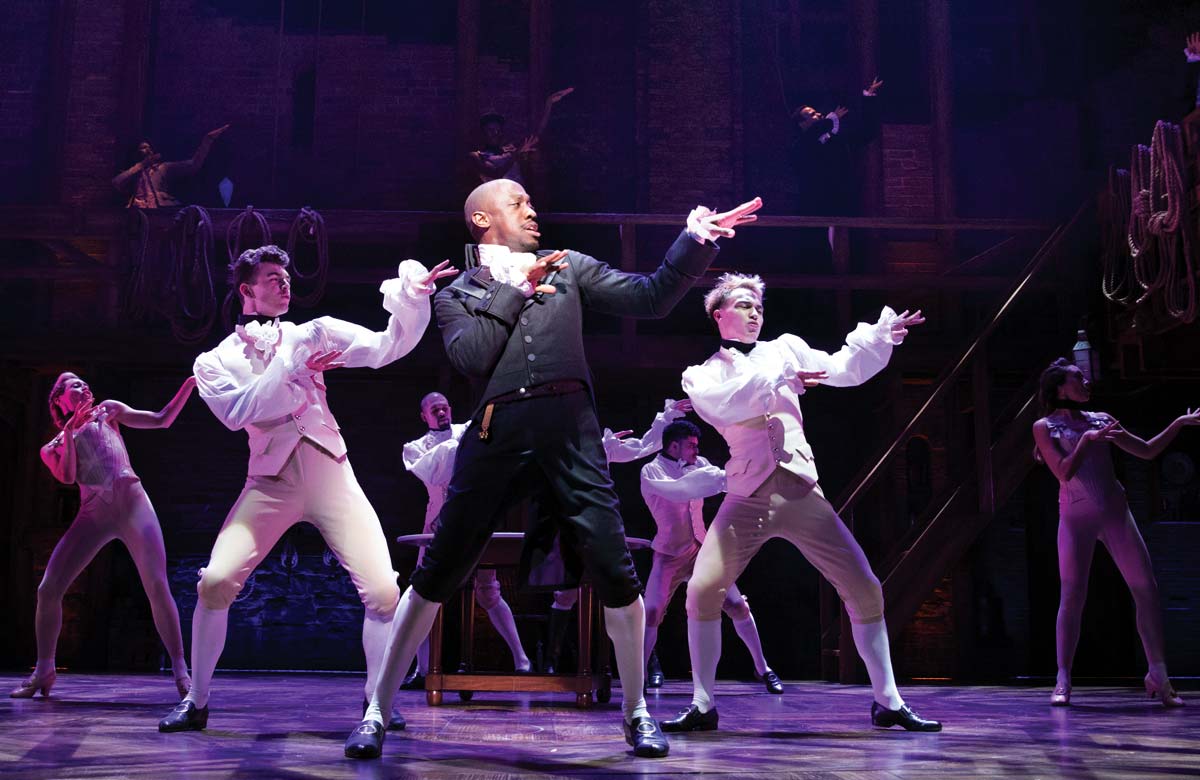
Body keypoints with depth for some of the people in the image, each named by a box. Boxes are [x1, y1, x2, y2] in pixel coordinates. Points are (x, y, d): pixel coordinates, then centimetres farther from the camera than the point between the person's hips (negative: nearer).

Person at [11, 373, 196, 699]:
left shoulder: (107, 411, 18)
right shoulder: (53, 447, 19)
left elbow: (161, 420, 14)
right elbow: (67, 477, 0)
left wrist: (189, 384, 5)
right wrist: (69, 432, -4)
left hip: (132, 503, -2)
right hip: (93, 514, 2)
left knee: (157, 587, -14)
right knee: (48, 589, -5)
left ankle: (180, 671, -11)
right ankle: (44, 670, 13)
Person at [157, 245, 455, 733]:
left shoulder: (312, 334, 10)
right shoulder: (215, 361, 8)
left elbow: (387, 348, -1)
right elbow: (237, 413, -12)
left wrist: (412, 295, -15)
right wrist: (291, 365, -12)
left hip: (332, 477, 1)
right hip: (271, 482, 0)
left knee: (383, 591, -12)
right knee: (215, 583, -14)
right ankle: (196, 703, 7)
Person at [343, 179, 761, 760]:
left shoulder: (568, 268, 20)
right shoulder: (457, 294, 16)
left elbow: (650, 298, 11)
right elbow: (470, 355, -3)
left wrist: (695, 242, 0)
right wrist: (515, 290, 1)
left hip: (570, 430, 1)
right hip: (496, 434, -1)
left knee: (614, 571, -6)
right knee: (437, 573, 0)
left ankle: (636, 711, 14)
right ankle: (377, 710, 13)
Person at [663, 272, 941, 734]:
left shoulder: (784, 348, 16)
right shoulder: (701, 374, 9)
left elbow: (844, 370, 9)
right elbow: (721, 403, -14)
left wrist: (883, 333, -5)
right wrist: (779, 377, -14)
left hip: (802, 494, 2)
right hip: (747, 497, -2)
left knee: (864, 590, -2)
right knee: (703, 590, -16)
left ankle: (888, 702, 11)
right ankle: (702, 706, -1)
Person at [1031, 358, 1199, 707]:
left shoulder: (1100, 420, 14)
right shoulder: (1045, 427, 2)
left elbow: (1147, 451, 17)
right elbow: (1064, 472, -9)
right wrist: (1088, 439, -13)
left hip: (1115, 511, 4)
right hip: (1076, 516, -4)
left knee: (1146, 588, -3)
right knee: (1072, 596, -9)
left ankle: (1158, 675, 5)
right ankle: (1063, 681, -2)